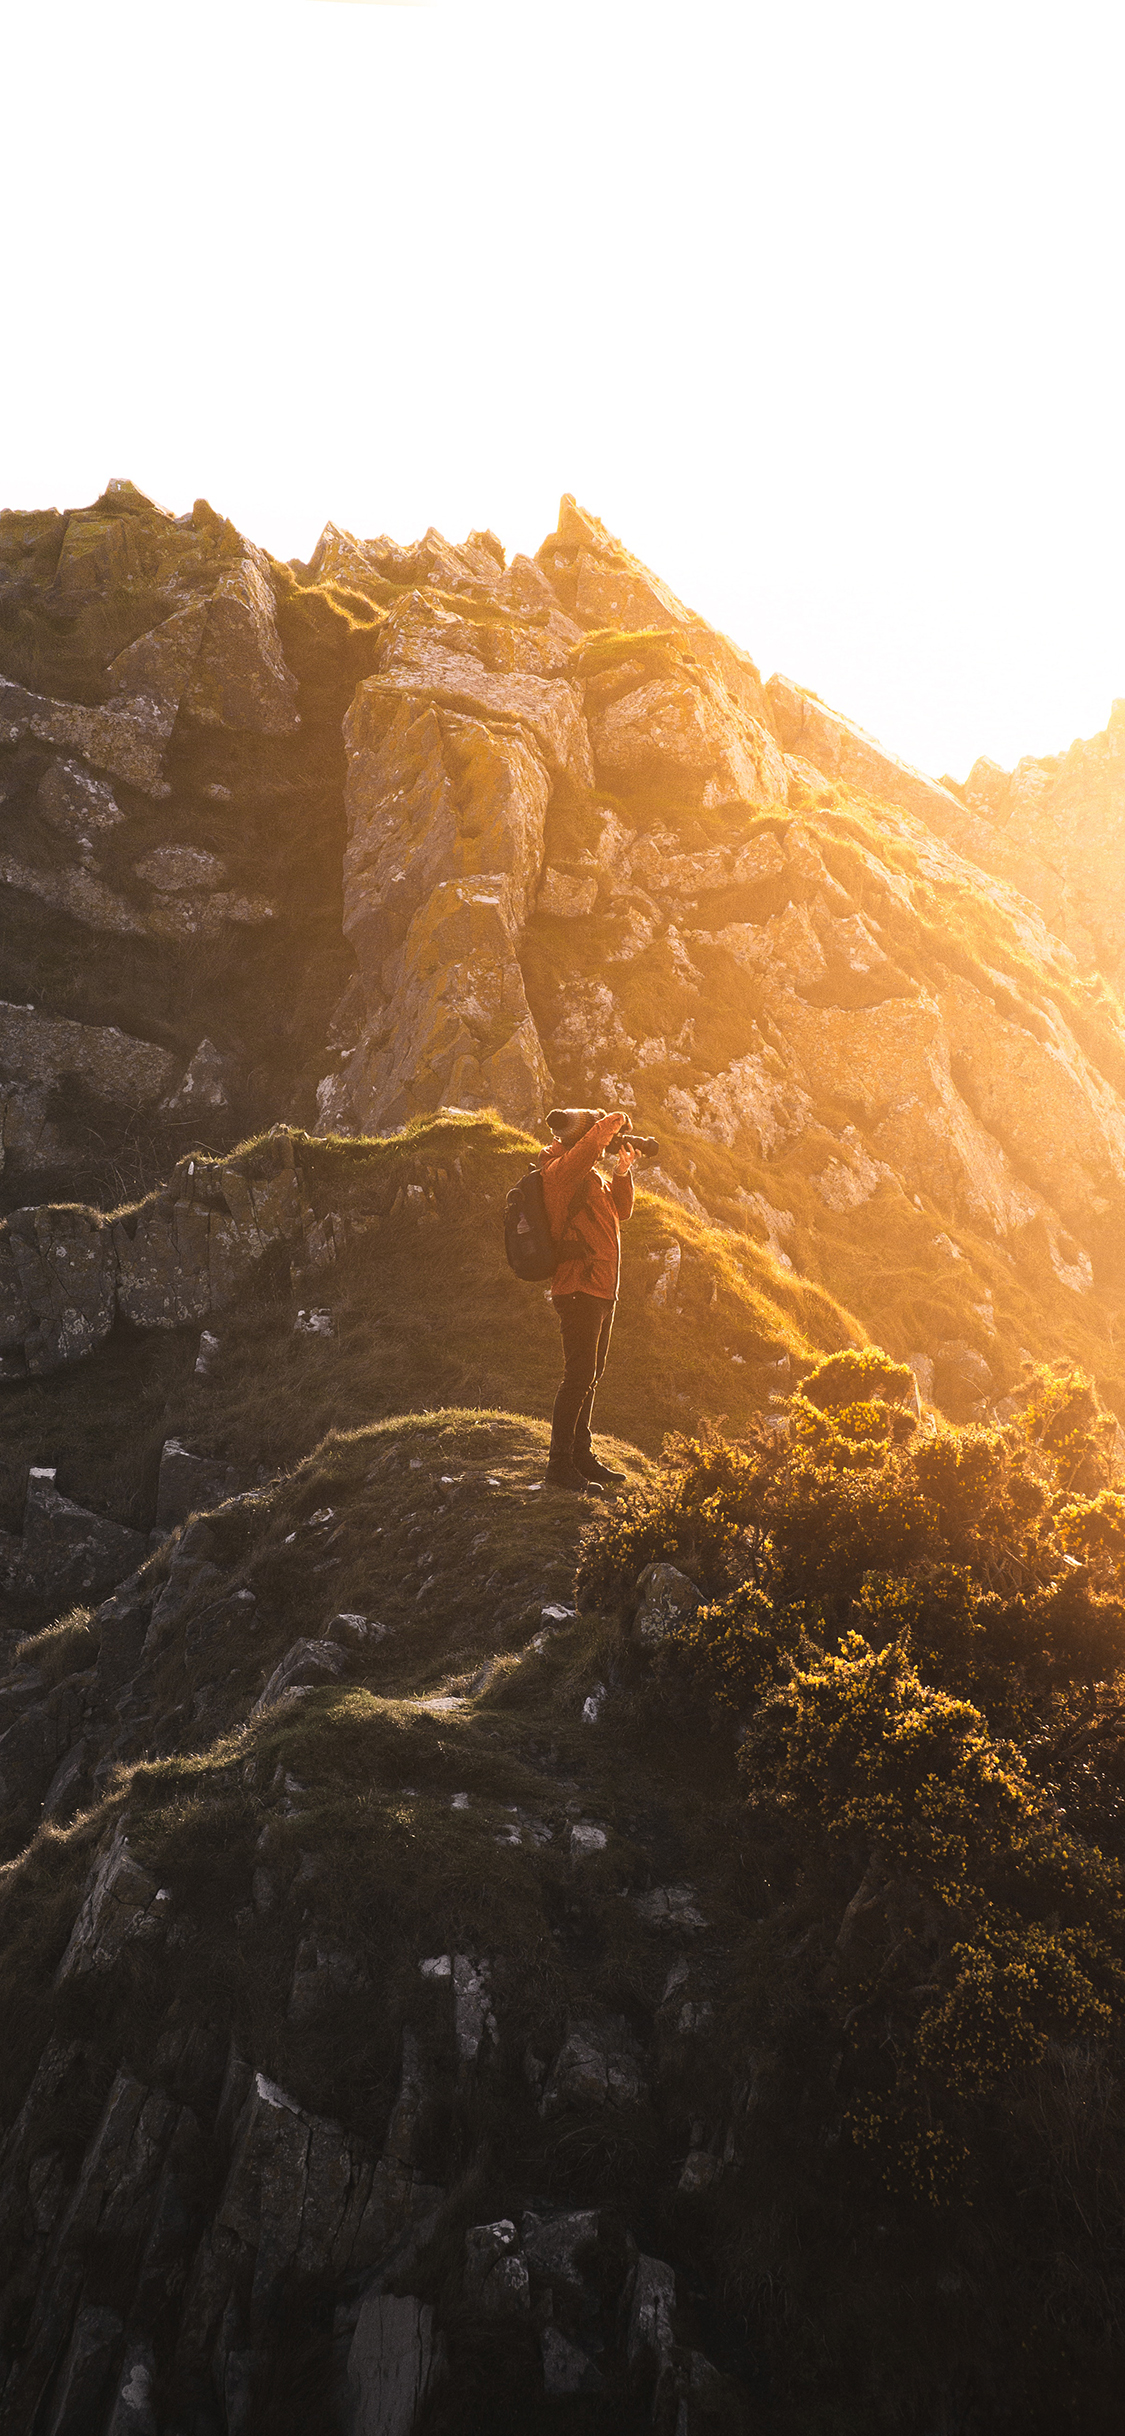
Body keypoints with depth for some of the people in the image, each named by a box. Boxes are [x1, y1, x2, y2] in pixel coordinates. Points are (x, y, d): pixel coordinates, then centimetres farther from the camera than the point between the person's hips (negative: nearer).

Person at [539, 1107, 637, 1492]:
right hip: (579, 1286, -10)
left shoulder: (593, 1175, 19)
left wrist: (622, 1172, 9)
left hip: (603, 1289, 10)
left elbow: (621, 1211, 24)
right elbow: (577, 1158, -31)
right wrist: (607, 1124, -17)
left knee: (590, 1375, 15)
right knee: (580, 1376, -12)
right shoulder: (558, 1168, -10)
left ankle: (582, 1455, 25)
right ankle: (559, 1464, -9)